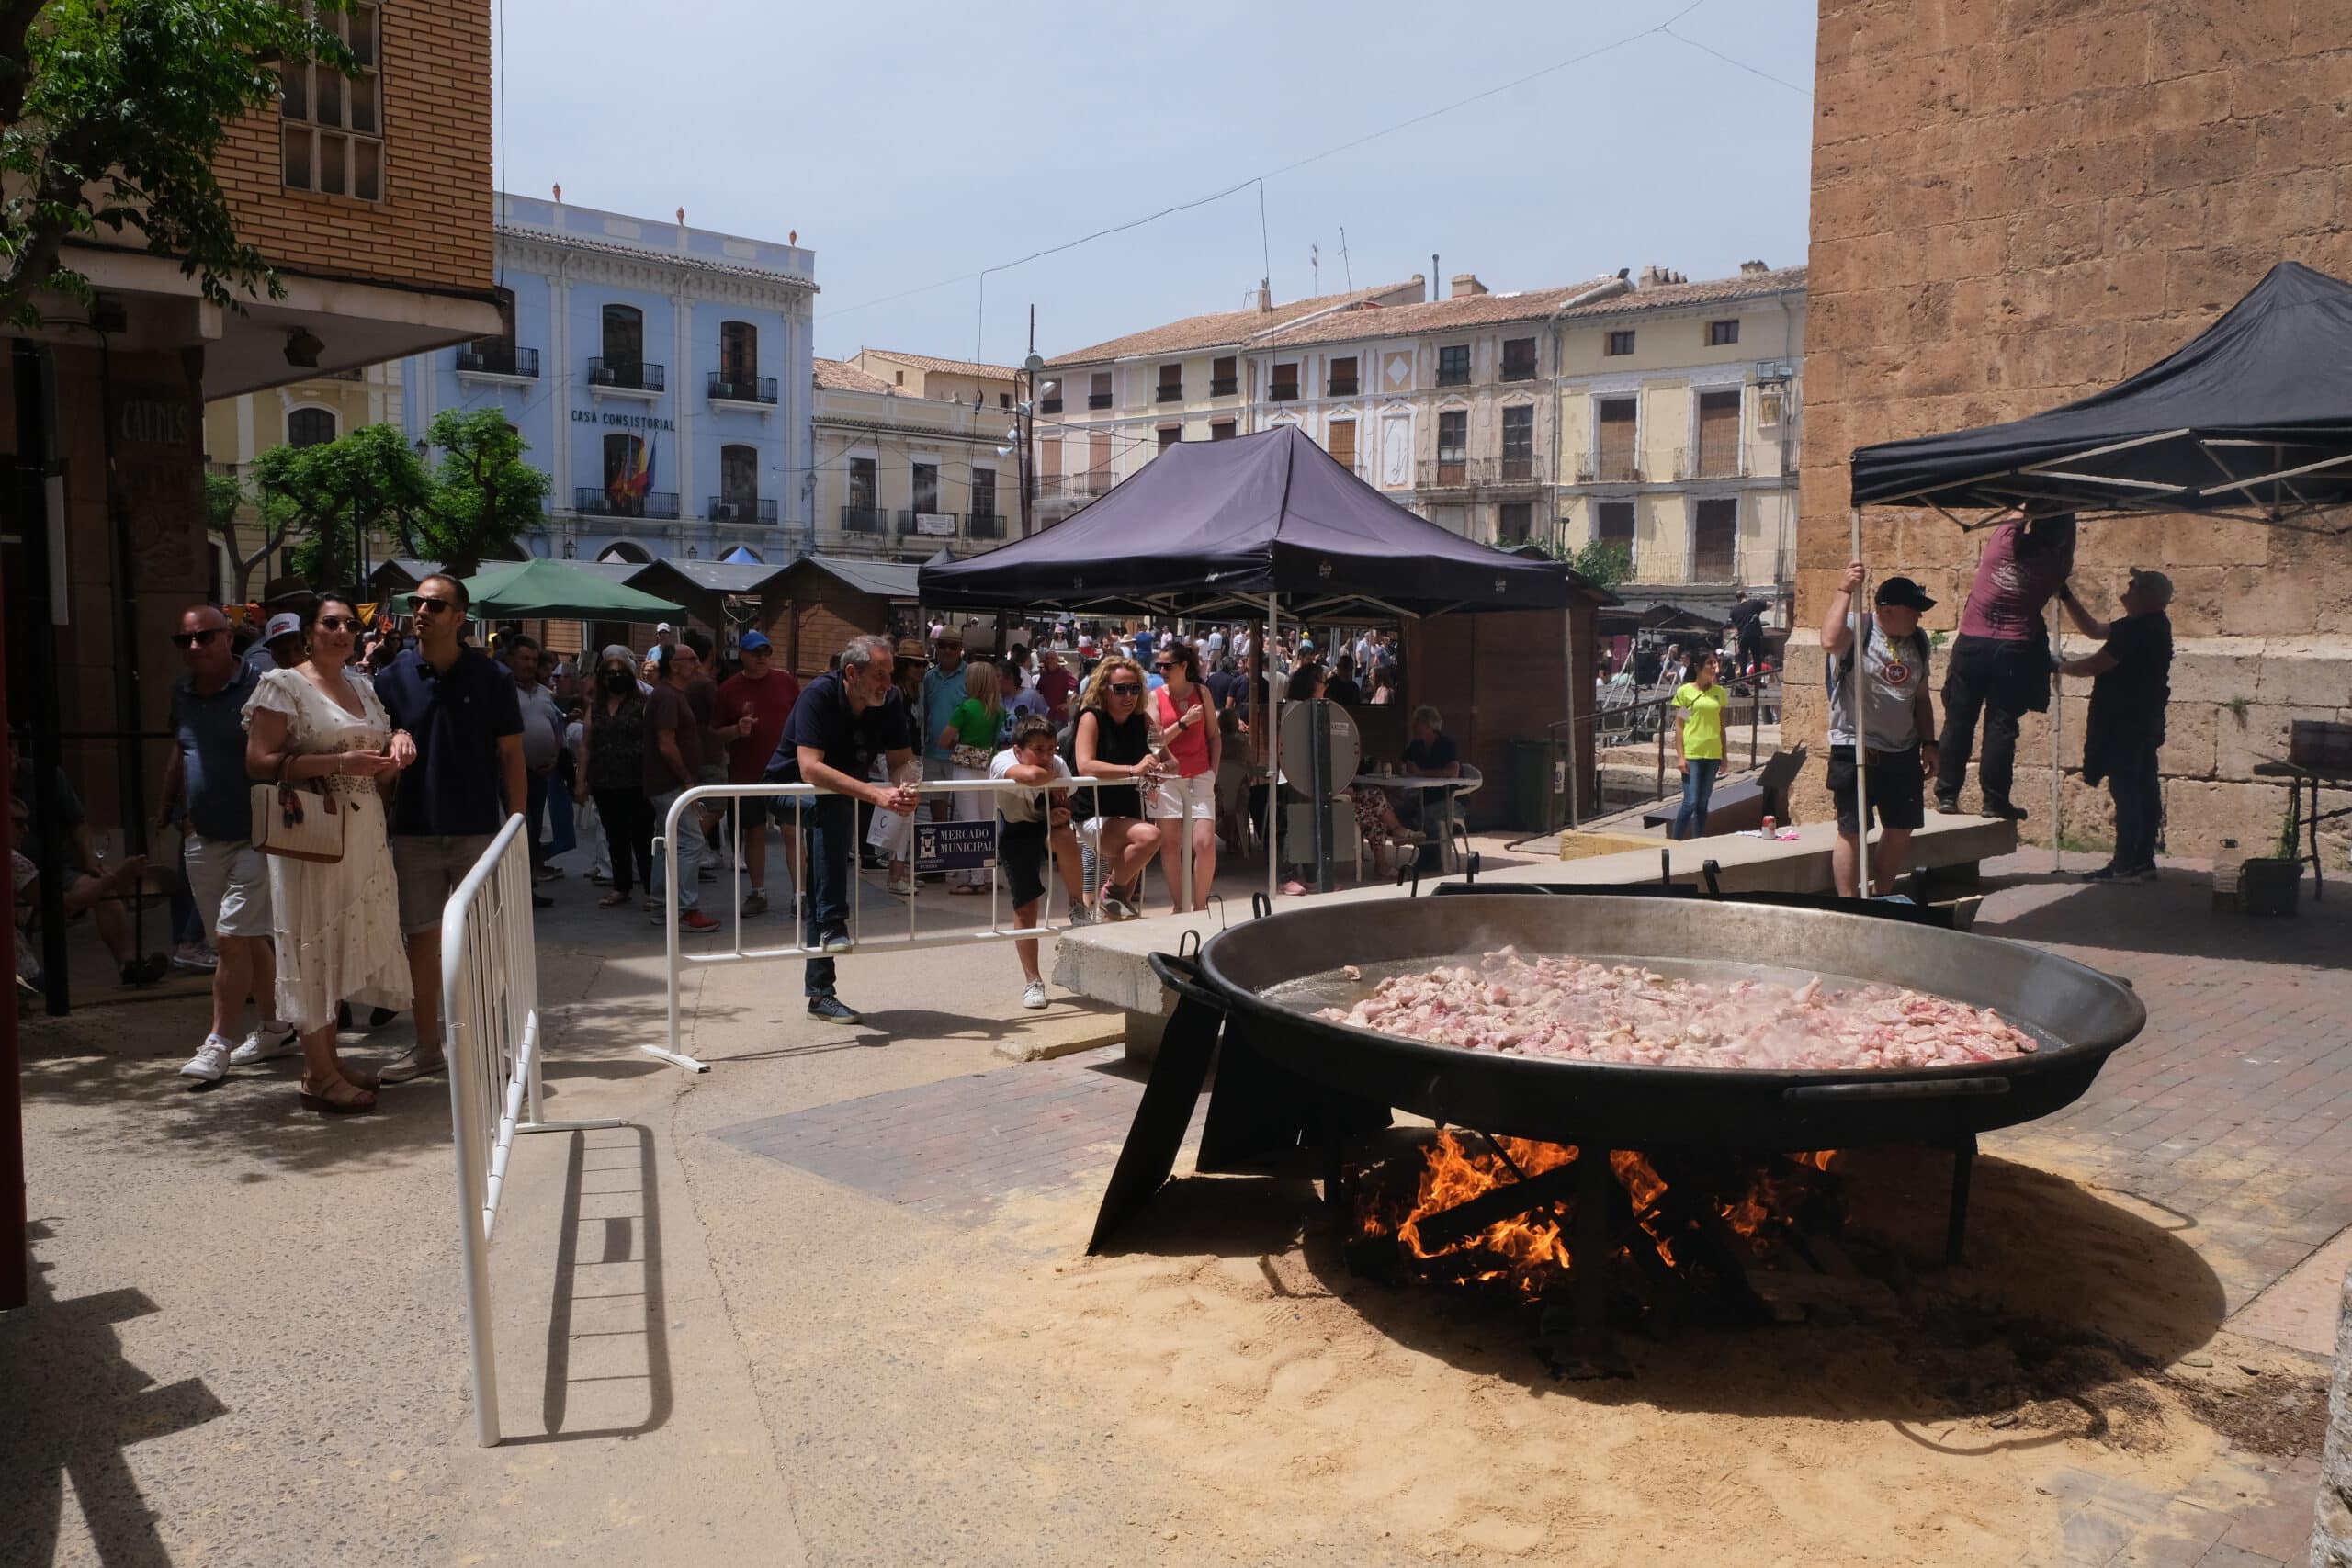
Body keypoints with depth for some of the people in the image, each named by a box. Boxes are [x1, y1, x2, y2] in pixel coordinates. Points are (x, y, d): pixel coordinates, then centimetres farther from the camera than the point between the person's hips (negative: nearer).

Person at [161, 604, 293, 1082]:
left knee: (232, 939, -8)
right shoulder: (182, 694, 9)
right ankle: (273, 1028, 23)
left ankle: (219, 1042, 0)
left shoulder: (257, 688, -12)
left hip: (253, 839, -6)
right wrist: (166, 808, 29)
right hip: (202, 841, 7)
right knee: (249, 940, 13)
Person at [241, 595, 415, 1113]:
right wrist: (341, 762, -20)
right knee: (314, 942, -3)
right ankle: (317, 1075, 4)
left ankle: (328, 1061, 19)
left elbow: (380, 773, 26)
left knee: (342, 945, 10)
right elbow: (259, 763, -15)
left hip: (363, 832, 7)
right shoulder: (283, 685, -5)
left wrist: (399, 741, 3)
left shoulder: (363, 687, 16)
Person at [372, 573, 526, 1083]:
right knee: (422, 936, 8)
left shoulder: (490, 679, -3)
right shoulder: (392, 680, 2)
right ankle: (426, 1045, 19)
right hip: (414, 833, 2)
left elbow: (511, 758, 0)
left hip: (479, 830, -2)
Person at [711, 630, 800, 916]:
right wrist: (737, 730, -16)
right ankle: (758, 893, 20)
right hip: (747, 774, 1)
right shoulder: (728, 689, 1)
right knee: (754, 833, 9)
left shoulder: (787, 681, 3)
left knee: (793, 831, -3)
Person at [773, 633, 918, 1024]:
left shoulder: (890, 702, -12)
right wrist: (876, 794, -47)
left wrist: (904, 790, -33)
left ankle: (819, 993, 8)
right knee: (835, 806, -37)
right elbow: (810, 768, -38)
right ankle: (832, 925, -33)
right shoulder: (818, 695, -28)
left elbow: (902, 762, -8)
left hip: (843, 795, 5)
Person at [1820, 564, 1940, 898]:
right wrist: (1843, 591, -33)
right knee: (1853, 831, -5)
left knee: (1900, 830, 13)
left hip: (1904, 751, 7)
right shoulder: (1856, 630, -12)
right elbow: (1830, 642, -37)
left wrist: (1928, 743, 15)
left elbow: (1921, 696, 18)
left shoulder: (1918, 640, 9)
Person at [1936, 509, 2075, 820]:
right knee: (2001, 724, 3)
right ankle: (1995, 800, 4)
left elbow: (2017, 514, 15)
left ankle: (1947, 795, 10)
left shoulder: (2005, 536, -4)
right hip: (2015, 650, -1)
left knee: (1958, 721, 7)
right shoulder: (2053, 564, -5)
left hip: (1971, 642, 1)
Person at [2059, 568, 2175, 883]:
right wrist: (2066, 597, 18)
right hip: (2145, 722, 10)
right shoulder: (2153, 626, 14)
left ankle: (2125, 865, -5)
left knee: (2125, 789, -7)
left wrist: (2062, 667, 0)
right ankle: (2143, 860, 17)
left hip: (2126, 723, -10)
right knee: (2144, 789, 11)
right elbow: (2093, 629, 22)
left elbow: (2096, 665, -18)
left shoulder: (2137, 630, -19)